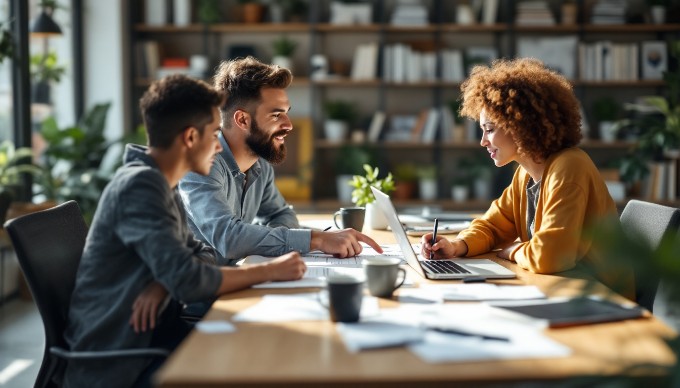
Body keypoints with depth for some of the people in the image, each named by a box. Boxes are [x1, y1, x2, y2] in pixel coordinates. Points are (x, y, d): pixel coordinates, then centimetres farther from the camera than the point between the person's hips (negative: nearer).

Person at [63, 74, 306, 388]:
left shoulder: (155, 181, 8)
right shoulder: (141, 185, -20)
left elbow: (200, 254, 8)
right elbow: (188, 281, -27)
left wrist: (162, 284, -14)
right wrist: (269, 271, -15)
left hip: (143, 336, 8)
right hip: (115, 363, -8)